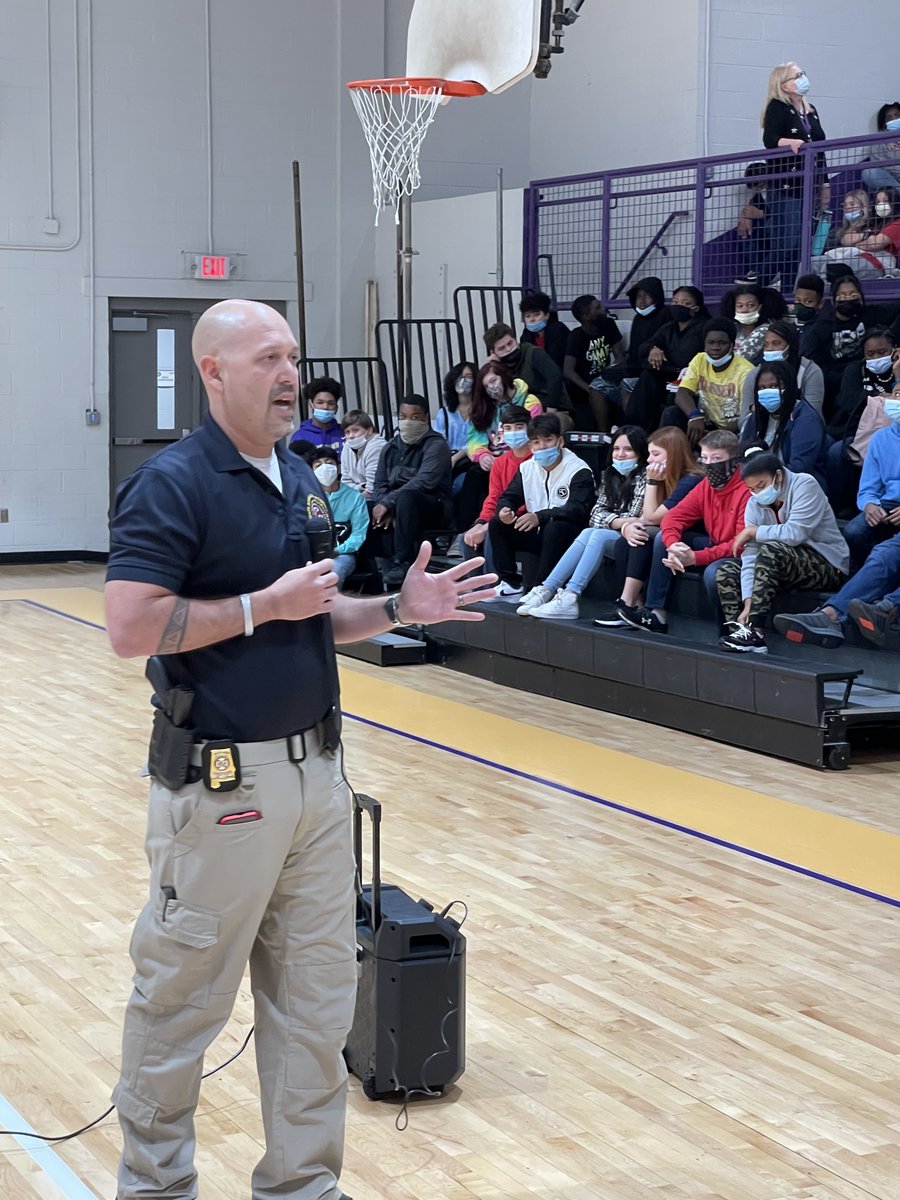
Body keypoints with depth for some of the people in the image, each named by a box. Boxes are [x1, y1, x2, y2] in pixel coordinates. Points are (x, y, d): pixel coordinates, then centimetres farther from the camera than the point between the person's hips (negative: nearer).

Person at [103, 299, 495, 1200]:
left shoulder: (299, 479, 11)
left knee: (317, 998, 13)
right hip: (221, 780, -8)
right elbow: (131, 628, -21)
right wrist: (264, 605, -19)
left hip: (316, 769, 8)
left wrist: (398, 609, 5)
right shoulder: (171, 484, -13)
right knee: (183, 995, 6)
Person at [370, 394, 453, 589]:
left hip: (434, 508, -6)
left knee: (406, 496, -38)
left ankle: (402, 563, -38)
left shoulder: (436, 445, -7)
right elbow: (380, 484, 7)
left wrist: (387, 502, -26)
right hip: (398, 508, 6)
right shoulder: (391, 448, 14)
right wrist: (385, 510, -15)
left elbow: (423, 482, -22)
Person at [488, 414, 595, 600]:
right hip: (536, 533, 6)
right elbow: (509, 497, 8)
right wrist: (504, 511, -20)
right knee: (497, 523, -10)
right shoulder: (527, 468, 8)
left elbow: (578, 509, -26)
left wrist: (540, 516, -38)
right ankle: (510, 584, -10)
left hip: (565, 536, -6)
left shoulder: (579, 471, -13)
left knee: (555, 528, -37)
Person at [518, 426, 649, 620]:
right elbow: (597, 512, 4)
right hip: (612, 537, 6)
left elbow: (634, 518, -11)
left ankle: (569, 598, -42)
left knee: (597, 535, -30)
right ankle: (547, 590, -34)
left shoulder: (645, 477, -6)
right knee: (588, 533, -23)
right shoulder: (610, 475, 15)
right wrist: (619, 522, -13)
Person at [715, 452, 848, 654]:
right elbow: (751, 555, -8)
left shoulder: (805, 486, -17)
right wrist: (748, 604, -19)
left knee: (770, 552, -33)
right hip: (783, 564, 7)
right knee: (726, 572, -4)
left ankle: (755, 634, -35)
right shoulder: (755, 504, 0)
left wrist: (753, 531, -17)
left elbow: (795, 533, -30)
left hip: (827, 565, -7)